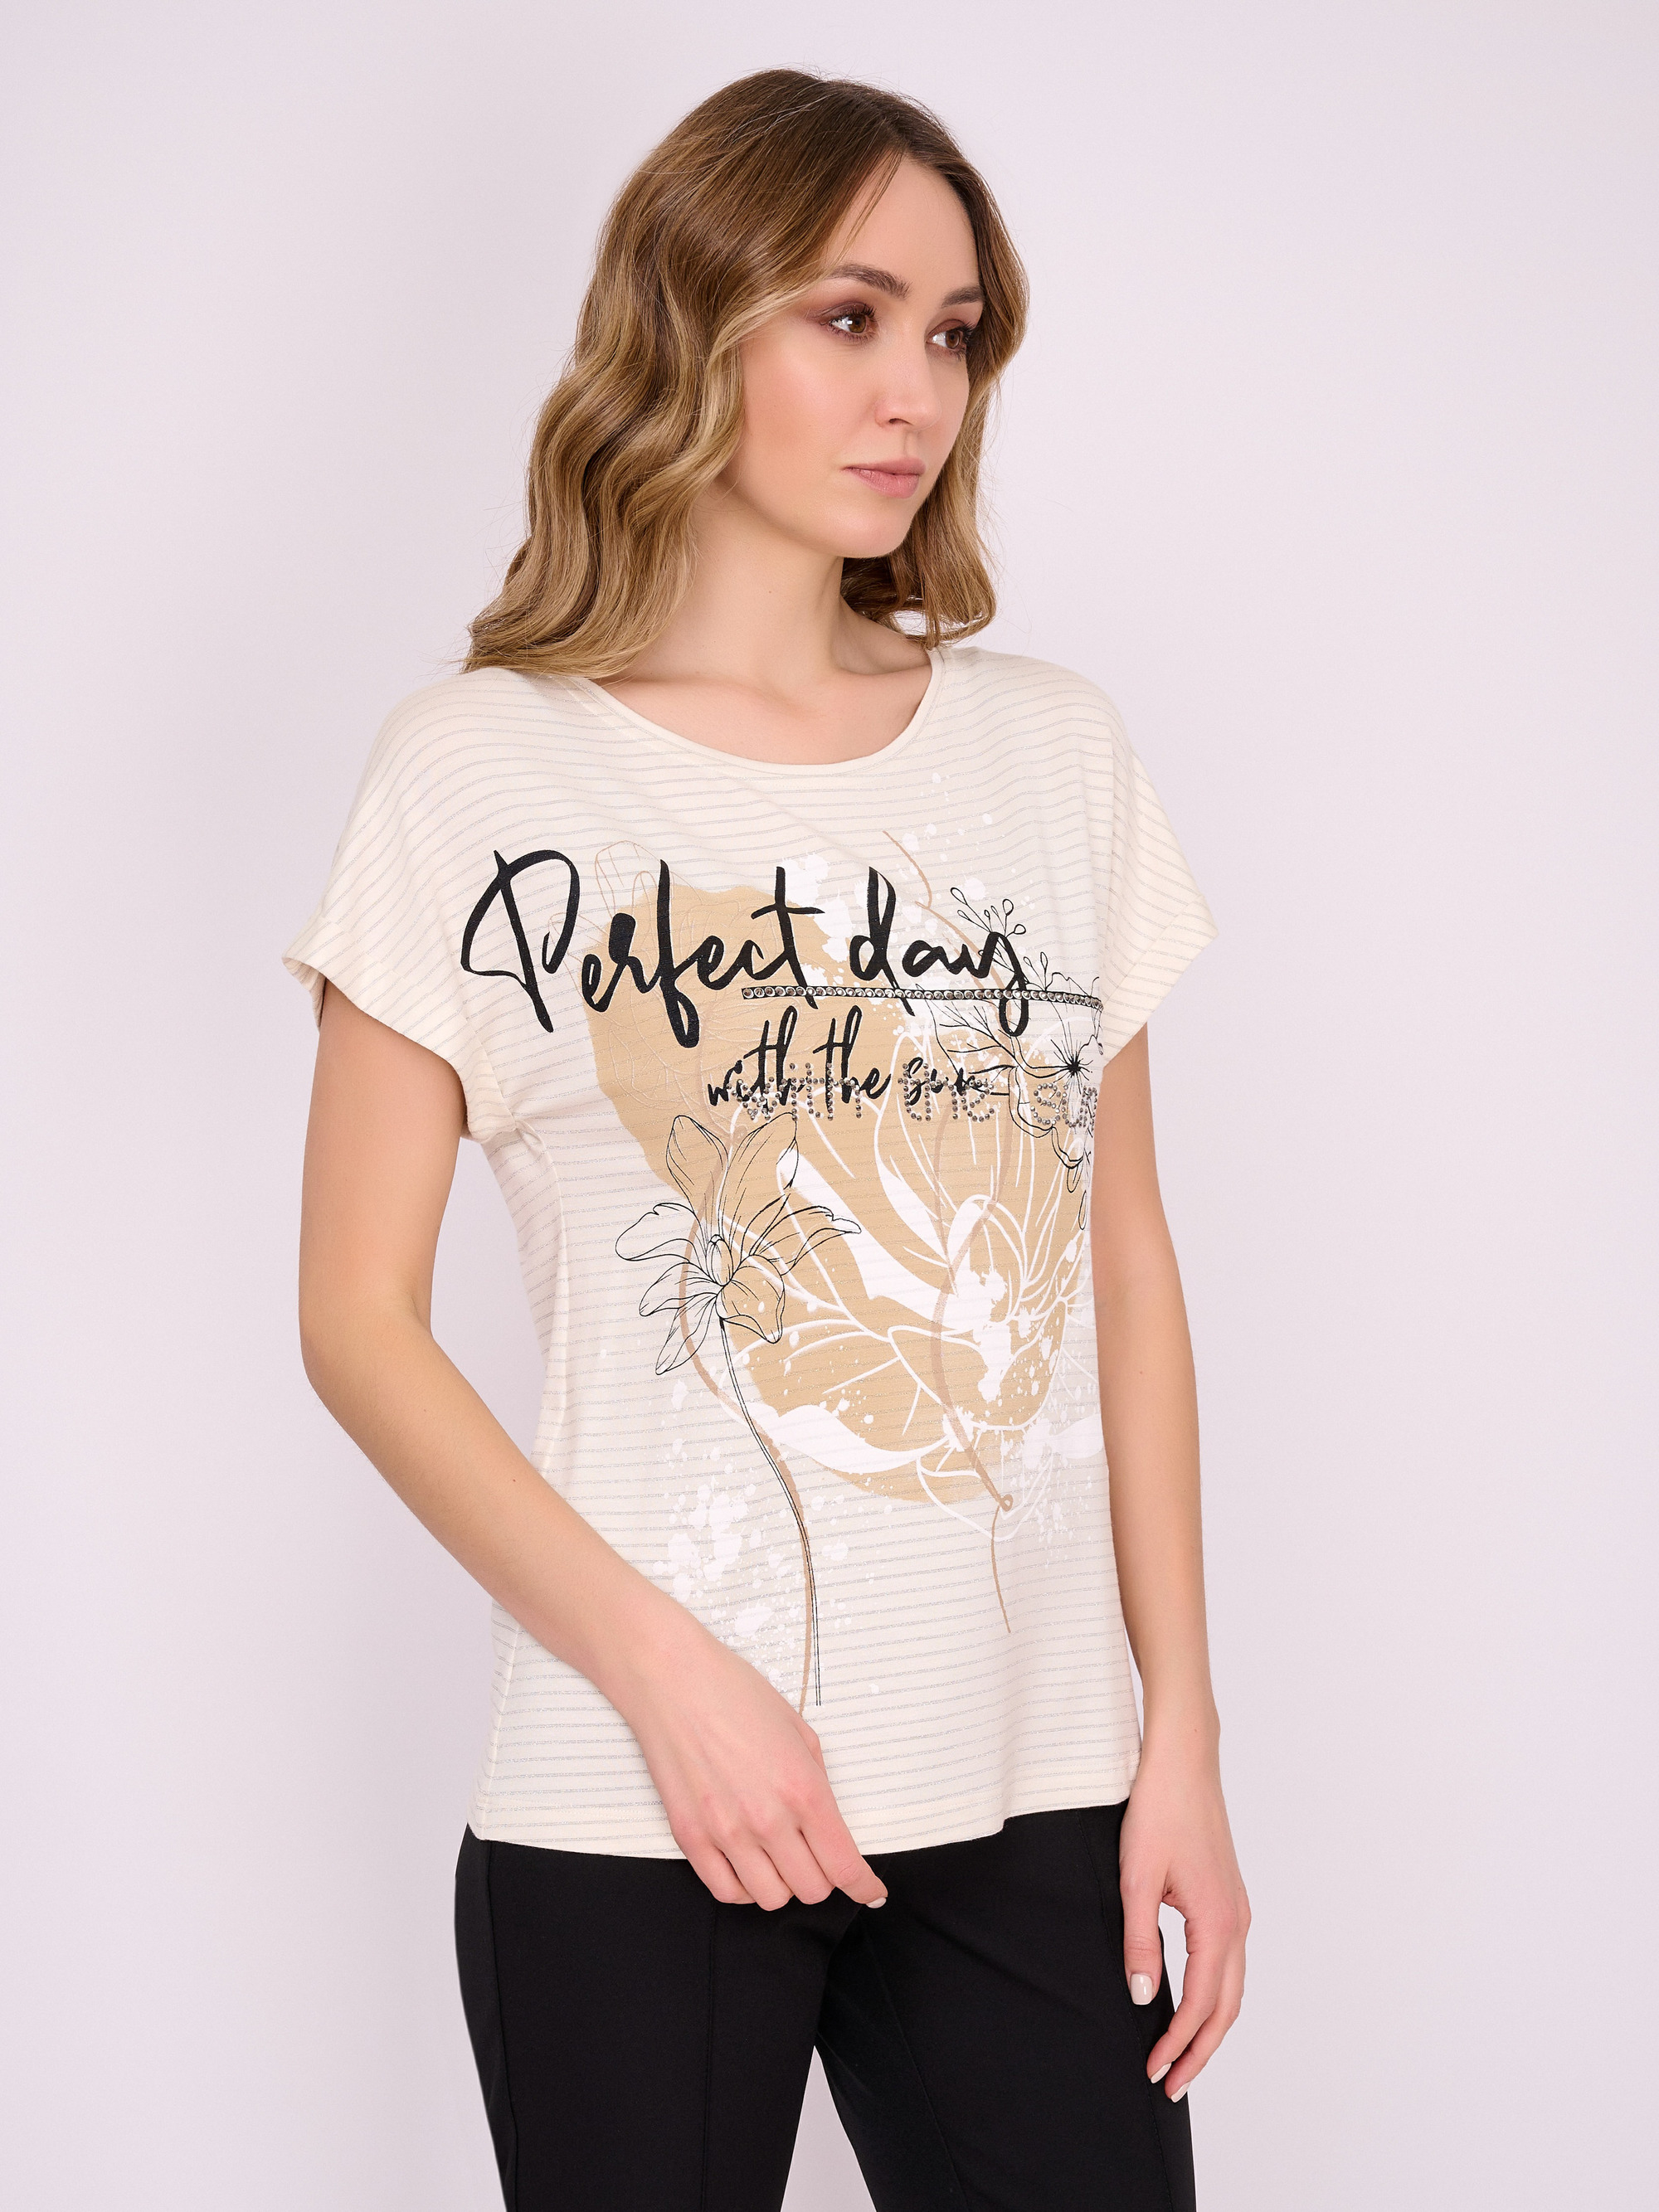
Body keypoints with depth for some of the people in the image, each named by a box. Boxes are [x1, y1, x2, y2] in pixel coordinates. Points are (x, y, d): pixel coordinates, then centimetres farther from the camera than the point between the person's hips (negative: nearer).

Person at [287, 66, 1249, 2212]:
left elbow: (1126, 1267, 10)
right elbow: (360, 1317, -3)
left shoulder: (1055, 749, 8)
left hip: (1037, 1791, 3)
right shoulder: (480, 774, -2)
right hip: (634, 1817, -3)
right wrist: (665, 1668, -13)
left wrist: (1181, 1727, 5)